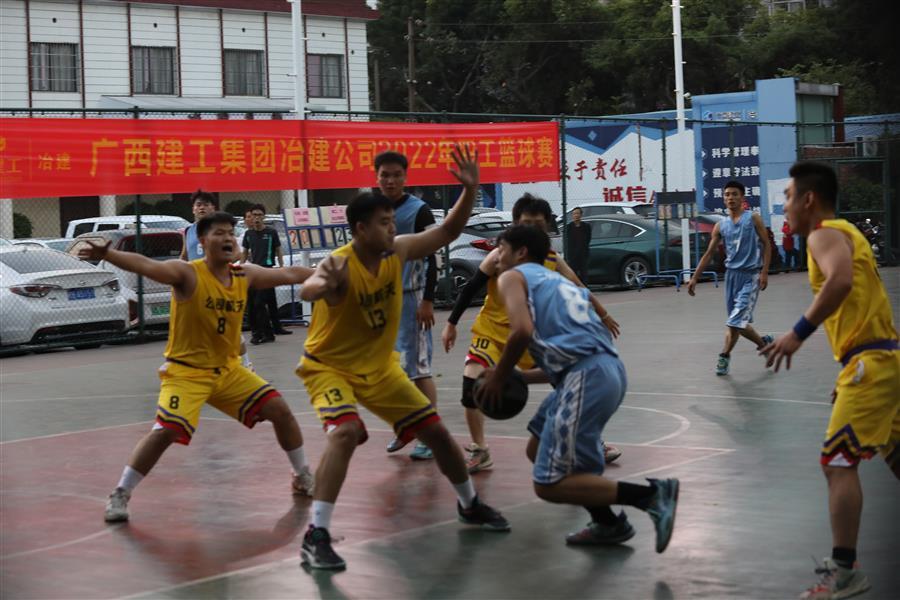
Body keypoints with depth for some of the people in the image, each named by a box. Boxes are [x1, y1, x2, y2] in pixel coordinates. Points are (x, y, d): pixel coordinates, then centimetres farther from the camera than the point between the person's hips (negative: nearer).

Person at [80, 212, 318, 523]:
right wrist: (108, 254, -52)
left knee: (280, 410, 4)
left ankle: (303, 477, 26)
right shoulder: (188, 274, -18)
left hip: (228, 368, 6)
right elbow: (147, 266, -35)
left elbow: (290, 274, 13)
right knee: (165, 430, -22)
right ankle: (120, 495, -8)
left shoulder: (245, 275, 0)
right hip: (186, 371, -6)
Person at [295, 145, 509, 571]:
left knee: (436, 432, 10)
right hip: (329, 367, -6)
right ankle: (316, 537, -28)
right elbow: (307, 291, -51)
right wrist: (324, 285, -75)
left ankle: (470, 506, 35)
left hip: (379, 367, 6)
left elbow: (448, 232, -1)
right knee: (345, 433, -32)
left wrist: (470, 189, -16)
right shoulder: (340, 265, -29)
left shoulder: (397, 252, -11)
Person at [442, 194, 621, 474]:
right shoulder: (500, 256, -16)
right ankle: (480, 452, -9)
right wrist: (451, 323, -11)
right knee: (472, 383, -22)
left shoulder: (553, 261, -7)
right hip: (492, 332, -3)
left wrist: (602, 316, 8)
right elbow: (471, 288, -11)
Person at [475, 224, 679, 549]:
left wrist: (498, 377, 3)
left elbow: (522, 330, -11)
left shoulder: (512, 277, 9)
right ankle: (607, 523, 22)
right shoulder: (557, 280, 32)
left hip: (587, 376, -9)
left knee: (549, 484, -5)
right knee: (538, 449, 25)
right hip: (609, 368, 9)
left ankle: (651, 494, -11)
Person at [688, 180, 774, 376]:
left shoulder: (753, 219, -1)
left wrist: (764, 272, -13)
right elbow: (709, 253, 12)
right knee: (739, 322, 9)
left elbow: (766, 245, -2)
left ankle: (724, 356, -5)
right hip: (731, 274, 5)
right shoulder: (721, 226, 9)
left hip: (750, 275, -5)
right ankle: (764, 343, 30)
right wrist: (695, 277, 6)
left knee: (736, 319, -14)